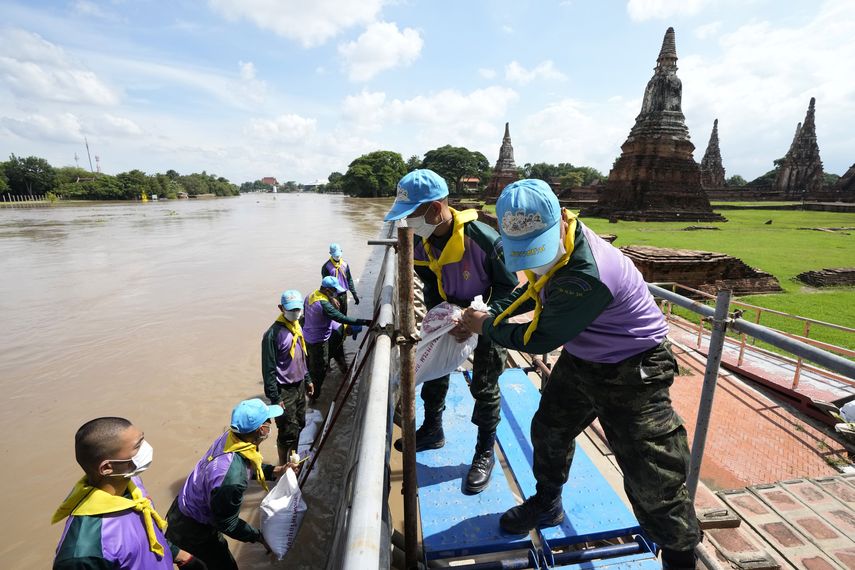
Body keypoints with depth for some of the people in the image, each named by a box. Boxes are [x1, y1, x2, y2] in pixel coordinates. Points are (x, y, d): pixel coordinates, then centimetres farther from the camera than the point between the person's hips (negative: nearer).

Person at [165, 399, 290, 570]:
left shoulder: (230, 437, -19)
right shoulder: (232, 479, -41)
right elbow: (227, 524, -23)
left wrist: (274, 471, -7)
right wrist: (259, 536, -12)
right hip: (192, 532, -7)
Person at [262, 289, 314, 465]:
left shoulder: (297, 326, 5)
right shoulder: (273, 334, -20)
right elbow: (268, 369, -18)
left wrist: (307, 379, 18)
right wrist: (275, 398, -17)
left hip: (299, 386, 8)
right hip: (284, 391, -8)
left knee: (299, 425, 18)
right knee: (288, 431, 2)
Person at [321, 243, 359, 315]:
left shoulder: (345, 264, 5)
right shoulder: (326, 266, -8)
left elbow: (349, 280, 9)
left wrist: (354, 294, 6)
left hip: (343, 294, 4)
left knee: (344, 315, 13)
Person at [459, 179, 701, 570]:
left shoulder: (586, 276, -38)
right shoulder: (554, 245, -11)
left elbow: (539, 339, -26)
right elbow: (532, 291, 9)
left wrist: (487, 328, -12)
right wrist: (492, 312, -4)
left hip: (632, 373, -8)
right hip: (579, 359, 9)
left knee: (651, 479, 0)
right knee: (549, 431, 22)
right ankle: (546, 505, 48)